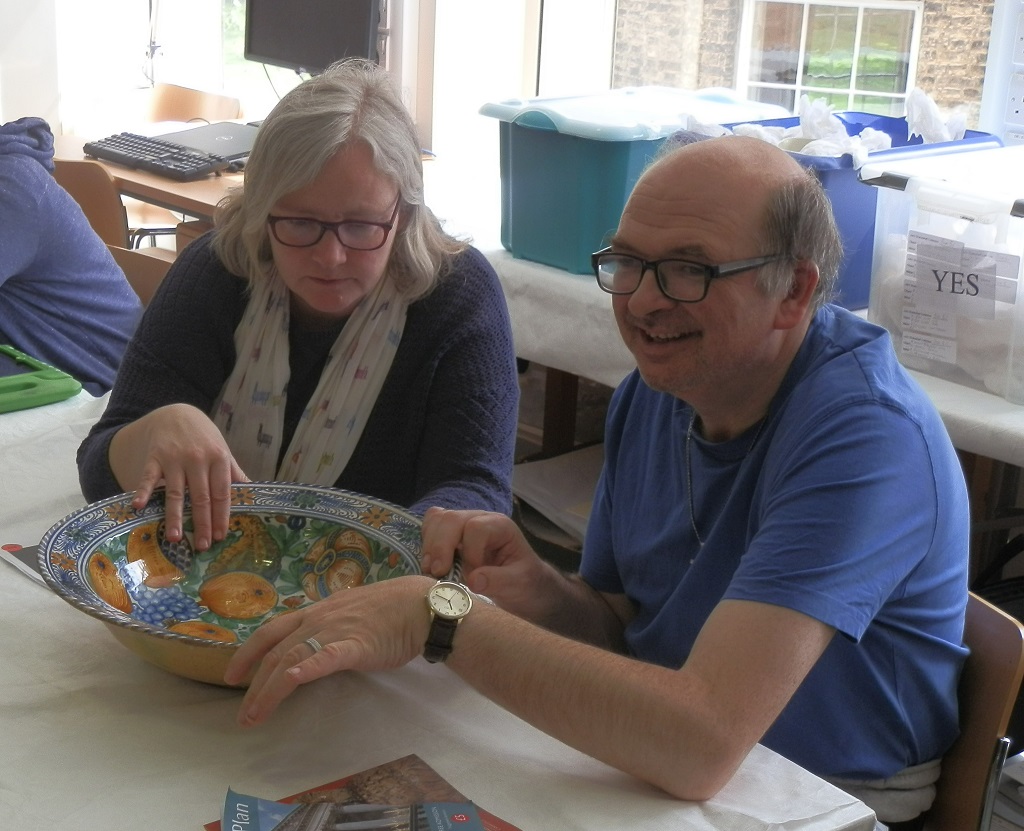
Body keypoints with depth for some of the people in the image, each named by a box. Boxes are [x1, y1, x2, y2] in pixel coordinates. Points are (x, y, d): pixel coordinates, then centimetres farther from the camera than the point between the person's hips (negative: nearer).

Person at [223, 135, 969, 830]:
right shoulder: (652, 391, -1)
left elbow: (701, 747, -35)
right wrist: (542, 596, -16)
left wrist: (443, 617, -35)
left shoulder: (864, 432, -26)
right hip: (657, 766, 6)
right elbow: (620, 628, 6)